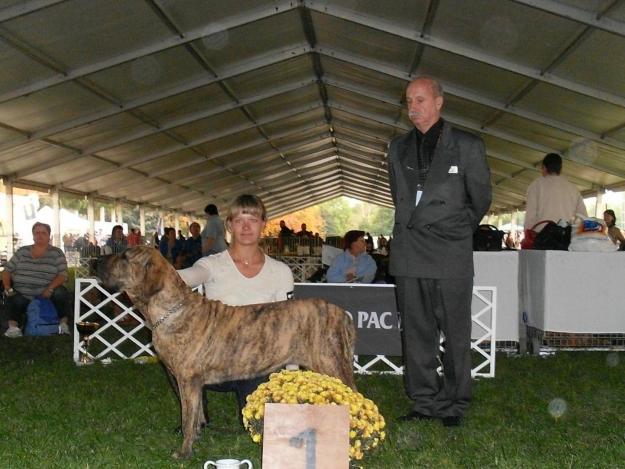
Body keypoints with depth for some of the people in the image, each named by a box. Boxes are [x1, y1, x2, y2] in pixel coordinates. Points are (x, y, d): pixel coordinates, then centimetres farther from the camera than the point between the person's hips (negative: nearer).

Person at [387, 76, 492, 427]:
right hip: (409, 256, 4)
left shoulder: (467, 146, 1)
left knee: (456, 333, 2)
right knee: (416, 333, 7)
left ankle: (454, 405, 14)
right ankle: (425, 403, 17)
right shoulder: (398, 148, 14)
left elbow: (481, 199, 9)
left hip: (451, 255, -4)